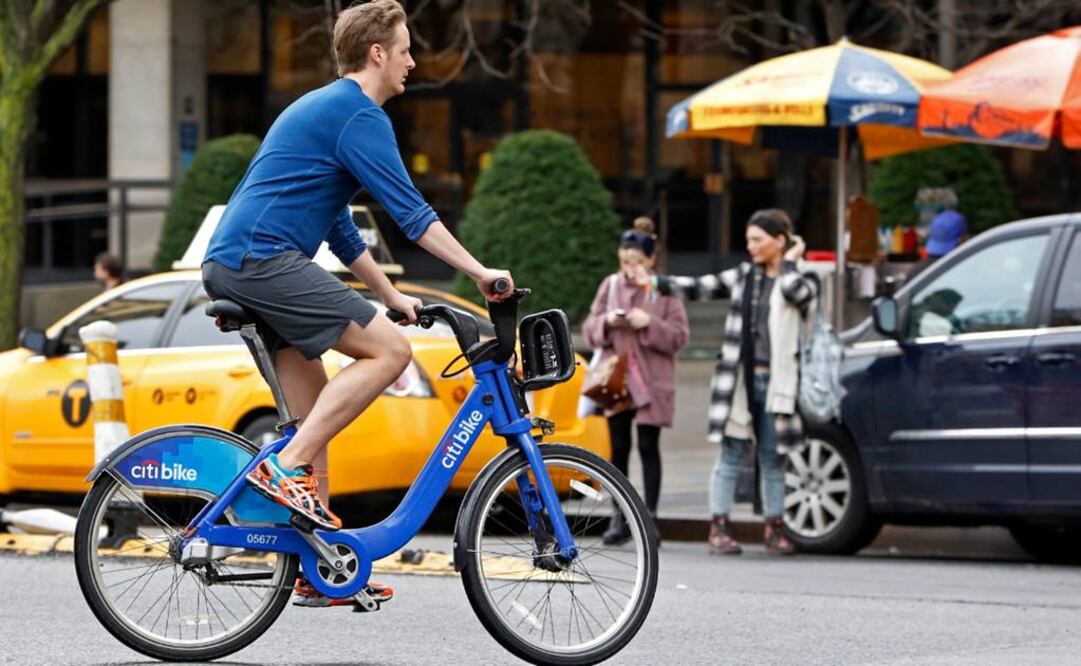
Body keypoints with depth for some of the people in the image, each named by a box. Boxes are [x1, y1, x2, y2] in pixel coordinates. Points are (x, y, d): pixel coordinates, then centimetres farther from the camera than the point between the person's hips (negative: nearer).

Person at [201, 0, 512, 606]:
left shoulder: (321, 108, 26)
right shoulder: (359, 114, -6)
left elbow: (341, 230, 32)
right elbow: (410, 210, -13)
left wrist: (392, 296, 31)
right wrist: (481, 273, -12)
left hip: (229, 265, 10)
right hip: (265, 260, -10)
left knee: (316, 407, 12)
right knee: (389, 350, -12)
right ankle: (287, 467, -15)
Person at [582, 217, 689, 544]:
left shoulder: (664, 290, -3)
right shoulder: (610, 285, 8)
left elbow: (678, 336, -4)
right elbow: (589, 330, 10)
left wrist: (649, 324, -18)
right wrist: (607, 322, -10)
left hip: (651, 383, -3)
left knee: (648, 448, 0)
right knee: (619, 448, 5)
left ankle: (649, 517, 4)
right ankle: (618, 517, 10)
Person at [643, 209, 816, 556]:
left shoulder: (801, 281, 3)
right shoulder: (745, 275, 11)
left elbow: (797, 292, -20)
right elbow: (702, 287, 5)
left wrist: (789, 262, -3)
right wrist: (656, 283, -5)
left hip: (776, 383, -1)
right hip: (740, 380, 1)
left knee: (773, 459, 6)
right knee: (731, 456, 0)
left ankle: (774, 528, 15)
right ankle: (719, 527, 3)